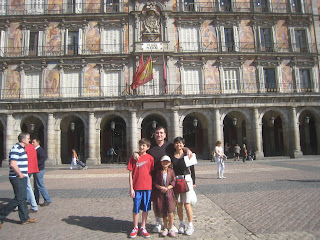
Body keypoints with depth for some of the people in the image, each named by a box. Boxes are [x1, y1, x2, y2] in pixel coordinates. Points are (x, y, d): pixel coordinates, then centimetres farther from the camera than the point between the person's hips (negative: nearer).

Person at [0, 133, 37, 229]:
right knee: (19, 199, -7)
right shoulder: (16, 149, -17)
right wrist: (20, 174, -17)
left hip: (22, 177, 10)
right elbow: (12, 164, -25)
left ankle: (25, 218, 20)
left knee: (23, 199, 13)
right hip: (17, 178, -10)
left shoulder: (21, 148, 15)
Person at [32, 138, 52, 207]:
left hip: (39, 170, -10)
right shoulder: (35, 150, 17)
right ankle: (36, 200, 25)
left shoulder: (40, 150, -14)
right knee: (36, 186, 16)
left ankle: (47, 200, -3)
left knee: (40, 186, -8)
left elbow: (43, 159, -26)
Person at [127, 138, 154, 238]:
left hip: (147, 187, 1)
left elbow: (152, 173, 5)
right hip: (136, 187, -1)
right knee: (136, 208, 8)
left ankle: (143, 228, 26)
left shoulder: (150, 158, 0)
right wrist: (131, 188, -4)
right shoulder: (133, 158, 0)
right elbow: (130, 174, 0)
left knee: (145, 208, 10)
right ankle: (135, 228, 26)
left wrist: (152, 187, 2)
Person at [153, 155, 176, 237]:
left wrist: (167, 188, -11)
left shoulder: (171, 171, 1)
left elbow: (173, 182, 1)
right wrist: (161, 187, -12)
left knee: (170, 211, -8)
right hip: (160, 193, 1)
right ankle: (165, 229, 22)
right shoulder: (158, 172, 1)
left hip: (169, 192, -1)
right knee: (163, 212, 7)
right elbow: (155, 183, 3)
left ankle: (171, 229, 8)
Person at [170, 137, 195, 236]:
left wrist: (194, 182, 4)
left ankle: (190, 226, 13)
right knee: (179, 204, 7)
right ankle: (181, 224, 23)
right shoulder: (171, 156, 4)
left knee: (187, 204, -1)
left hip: (187, 180, -2)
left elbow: (192, 169, 4)